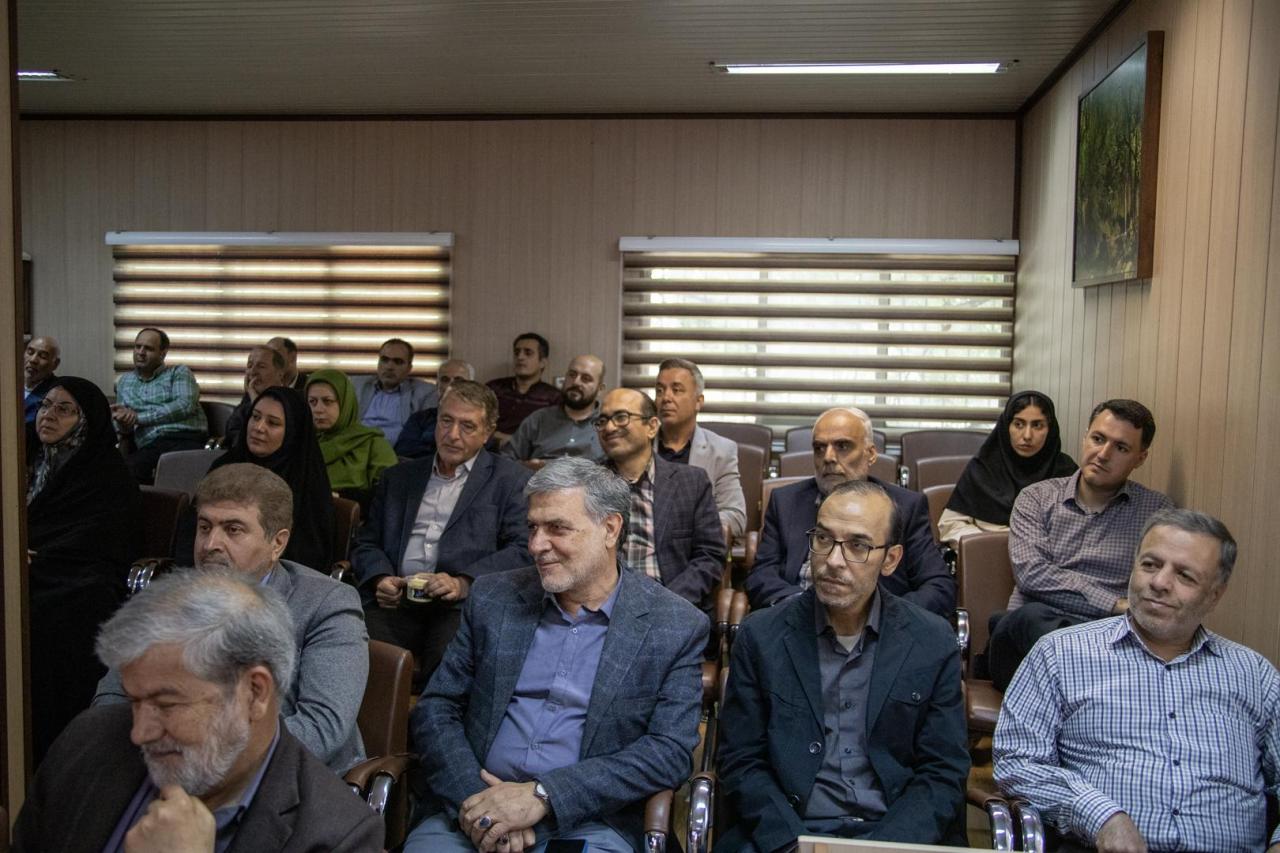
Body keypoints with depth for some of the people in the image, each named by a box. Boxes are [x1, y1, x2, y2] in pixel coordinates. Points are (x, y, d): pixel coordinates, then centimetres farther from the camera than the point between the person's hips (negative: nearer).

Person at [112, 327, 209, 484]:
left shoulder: (179, 372, 14)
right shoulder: (124, 382, 28)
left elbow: (185, 405, -6)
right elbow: (124, 430, 24)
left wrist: (138, 417, -5)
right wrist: (123, 425, -2)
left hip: (185, 440, -3)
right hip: (148, 448, 3)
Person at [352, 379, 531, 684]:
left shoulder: (510, 479, 11)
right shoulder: (398, 477, 24)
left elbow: (523, 550, 0)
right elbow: (366, 543, 22)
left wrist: (464, 583, -14)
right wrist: (380, 578, -1)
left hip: (465, 605, -3)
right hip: (395, 603, 4)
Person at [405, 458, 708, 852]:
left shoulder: (676, 627, -1)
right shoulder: (493, 597, 8)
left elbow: (670, 751, -7)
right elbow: (435, 709, 7)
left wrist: (543, 795, -14)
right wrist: (474, 799, -10)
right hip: (475, 805, 2)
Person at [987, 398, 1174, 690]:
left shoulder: (1157, 510, 15)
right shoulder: (1036, 498, 13)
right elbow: (1030, 573, -4)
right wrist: (1115, 604, -8)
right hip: (1029, 631, 1)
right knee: (1033, 616, -37)